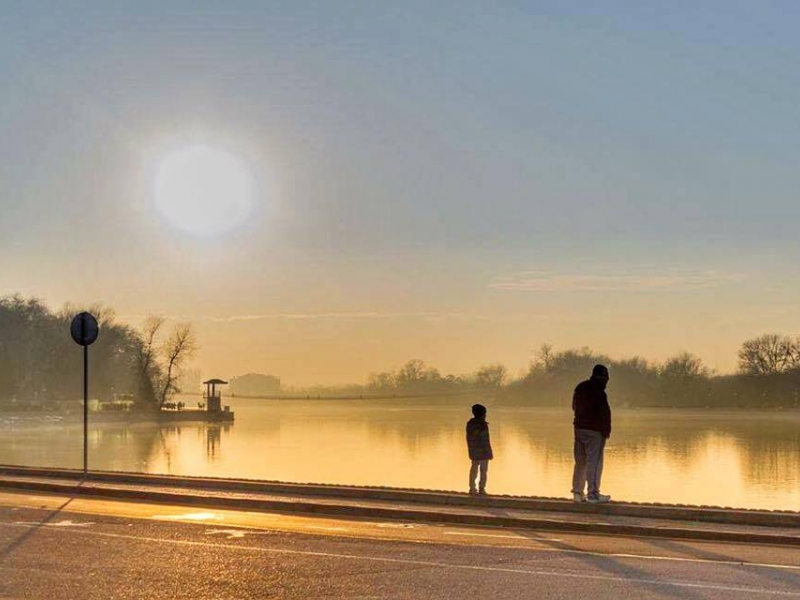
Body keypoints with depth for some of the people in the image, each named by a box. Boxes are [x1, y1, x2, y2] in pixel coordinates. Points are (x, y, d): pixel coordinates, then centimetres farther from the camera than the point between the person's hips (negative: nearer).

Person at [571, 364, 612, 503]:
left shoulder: (580, 388, 11)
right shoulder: (598, 392, -16)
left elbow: (575, 407, 21)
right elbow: (605, 412, -16)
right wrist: (606, 430, -9)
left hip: (579, 428, 8)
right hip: (594, 431, -8)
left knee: (580, 462, 13)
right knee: (594, 461, -4)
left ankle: (577, 493, 17)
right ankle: (593, 493, -4)